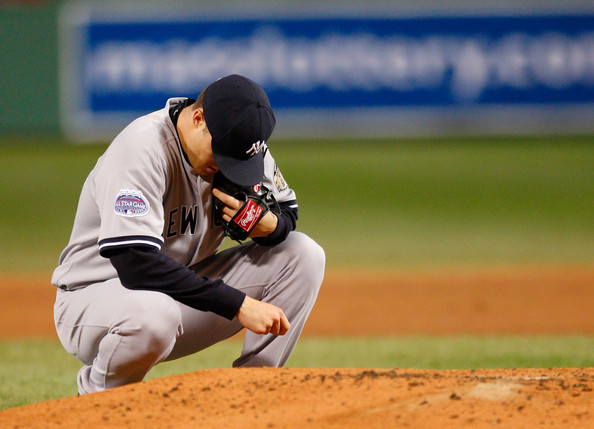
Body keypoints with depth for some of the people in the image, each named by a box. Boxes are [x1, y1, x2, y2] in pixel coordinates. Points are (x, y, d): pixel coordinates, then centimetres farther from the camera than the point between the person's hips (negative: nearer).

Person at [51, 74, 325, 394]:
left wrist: (268, 224, -20)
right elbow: (136, 264, -37)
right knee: (153, 314, -43)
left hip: (182, 285, 7)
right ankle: (93, 398, -11)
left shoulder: (237, 141, -6)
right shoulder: (141, 149, -28)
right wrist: (238, 304, -37)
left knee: (303, 254, -7)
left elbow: (287, 210, 7)